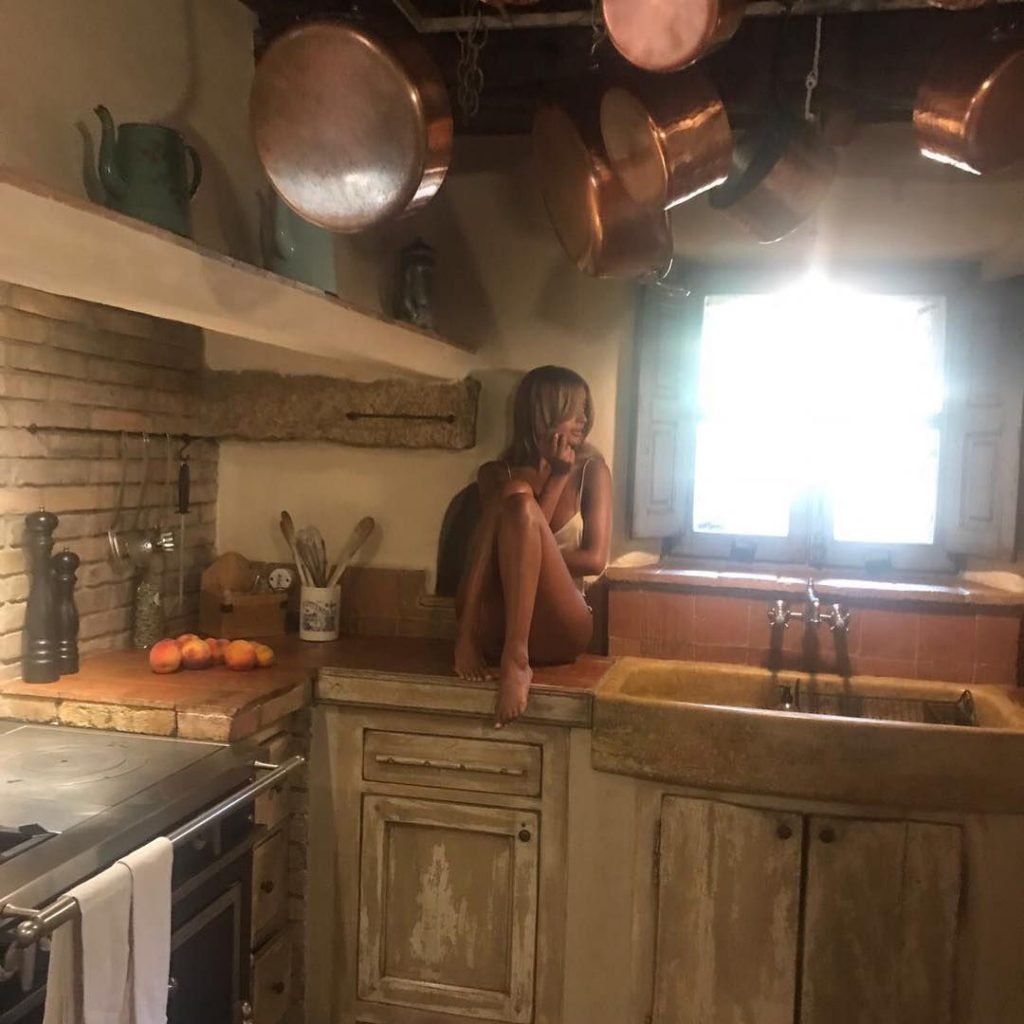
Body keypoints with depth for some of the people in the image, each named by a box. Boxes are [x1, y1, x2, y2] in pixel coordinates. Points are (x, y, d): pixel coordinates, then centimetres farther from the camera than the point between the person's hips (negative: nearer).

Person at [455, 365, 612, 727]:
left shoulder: (591, 470, 7)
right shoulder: (496, 475, 8)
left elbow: (595, 560, -3)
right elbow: (522, 530, -7)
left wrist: (519, 559, -9)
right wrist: (554, 481, -8)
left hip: (557, 632, 0)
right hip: (496, 631, 1)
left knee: (519, 502, -24)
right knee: (515, 492, -21)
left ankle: (516, 658, -38)